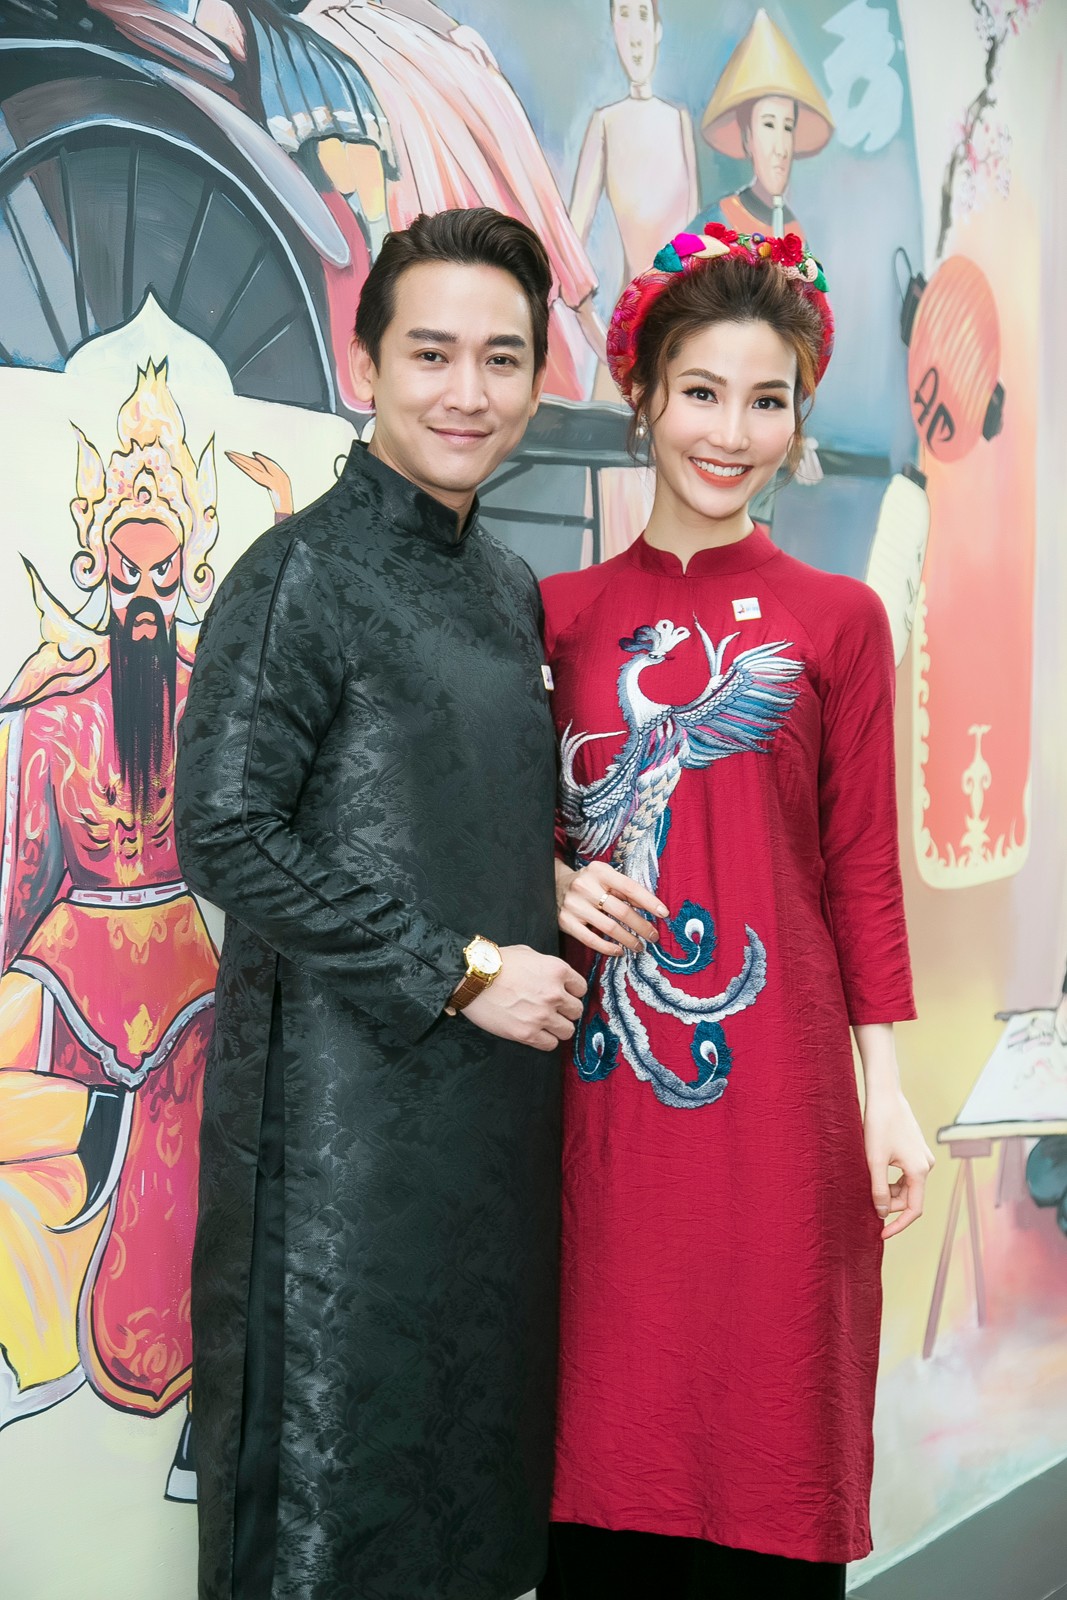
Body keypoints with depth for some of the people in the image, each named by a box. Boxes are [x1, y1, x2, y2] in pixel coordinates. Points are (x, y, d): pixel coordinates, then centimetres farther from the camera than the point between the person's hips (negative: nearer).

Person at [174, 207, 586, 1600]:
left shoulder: (512, 588, 13)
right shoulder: (302, 576, -10)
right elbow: (227, 836, -17)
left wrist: (563, 885, 1)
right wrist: (461, 973, -15)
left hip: (500, 1083, 8)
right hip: (345, 1095, -7)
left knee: (477, 1427, 16)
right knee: (331, 1457, 2)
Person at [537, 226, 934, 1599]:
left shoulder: (836, 620, 2)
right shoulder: (562, 610, 7)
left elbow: (862, 865, 2)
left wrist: (886, 1095, -2)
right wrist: (559, 881, -8)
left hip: (772, 1075, -1)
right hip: (604, 1080, 2)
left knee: (762, 1415, 6)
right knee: (604, 1423, 8)